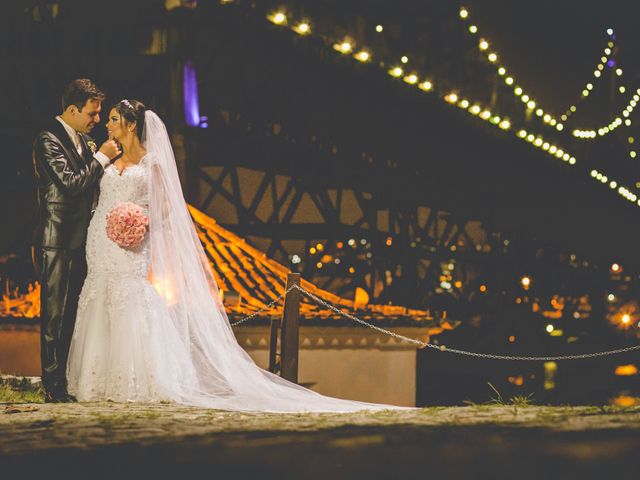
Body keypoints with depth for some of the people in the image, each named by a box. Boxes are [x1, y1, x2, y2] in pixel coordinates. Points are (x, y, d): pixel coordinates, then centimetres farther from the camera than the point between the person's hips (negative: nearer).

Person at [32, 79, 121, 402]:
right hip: (56, 242, -8)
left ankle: (73, 380, 18)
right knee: (54, 315, -4)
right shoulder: (48, 140, -12)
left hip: (79, 240, 8)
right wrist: (101, 157, -14)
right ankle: (54, 387, 0)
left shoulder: (83, 141, 14)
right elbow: (71, 183, -20)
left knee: (74, 315, 12)